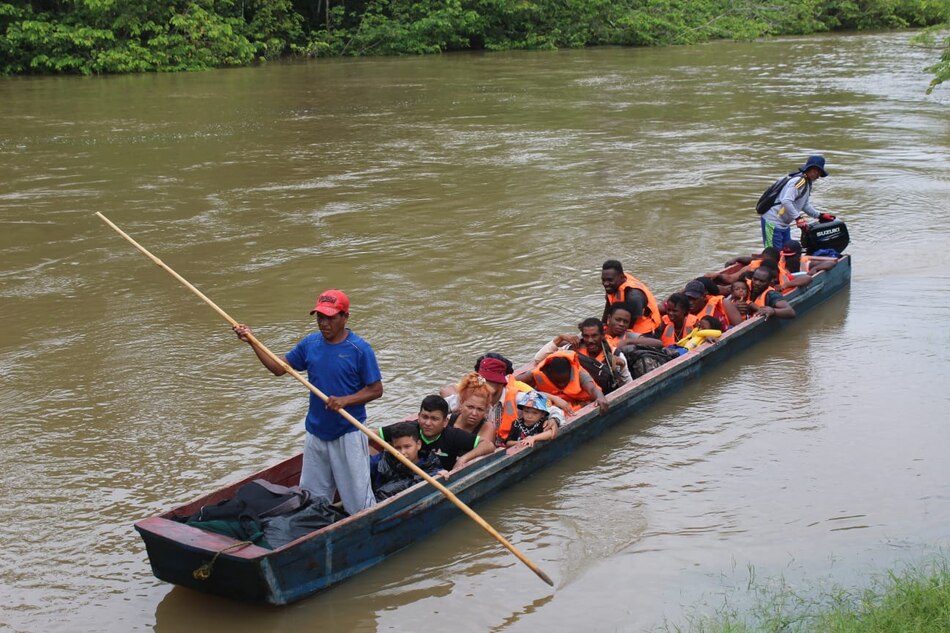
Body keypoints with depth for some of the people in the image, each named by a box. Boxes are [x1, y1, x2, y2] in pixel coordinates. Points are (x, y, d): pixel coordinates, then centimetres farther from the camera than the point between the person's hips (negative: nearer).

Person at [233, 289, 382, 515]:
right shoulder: (310, 343, 2)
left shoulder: (359, 349, -13)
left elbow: (376, 390, -11)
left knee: (358, 499, 2)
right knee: (310, 498, 17)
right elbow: (279, 368, 7)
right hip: (316, 432, 6)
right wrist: (252, 342, -1)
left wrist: (345, 400, -25)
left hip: (348, 434, -6)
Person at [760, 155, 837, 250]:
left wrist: (820, 216, 22)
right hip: (773, 223, -11)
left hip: (784, 224, 11)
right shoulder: (798, 181, -20)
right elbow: (786, 201, -31)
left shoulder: (807, 183, 13)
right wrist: (798, 218, -31)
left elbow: (805, 205, 24)